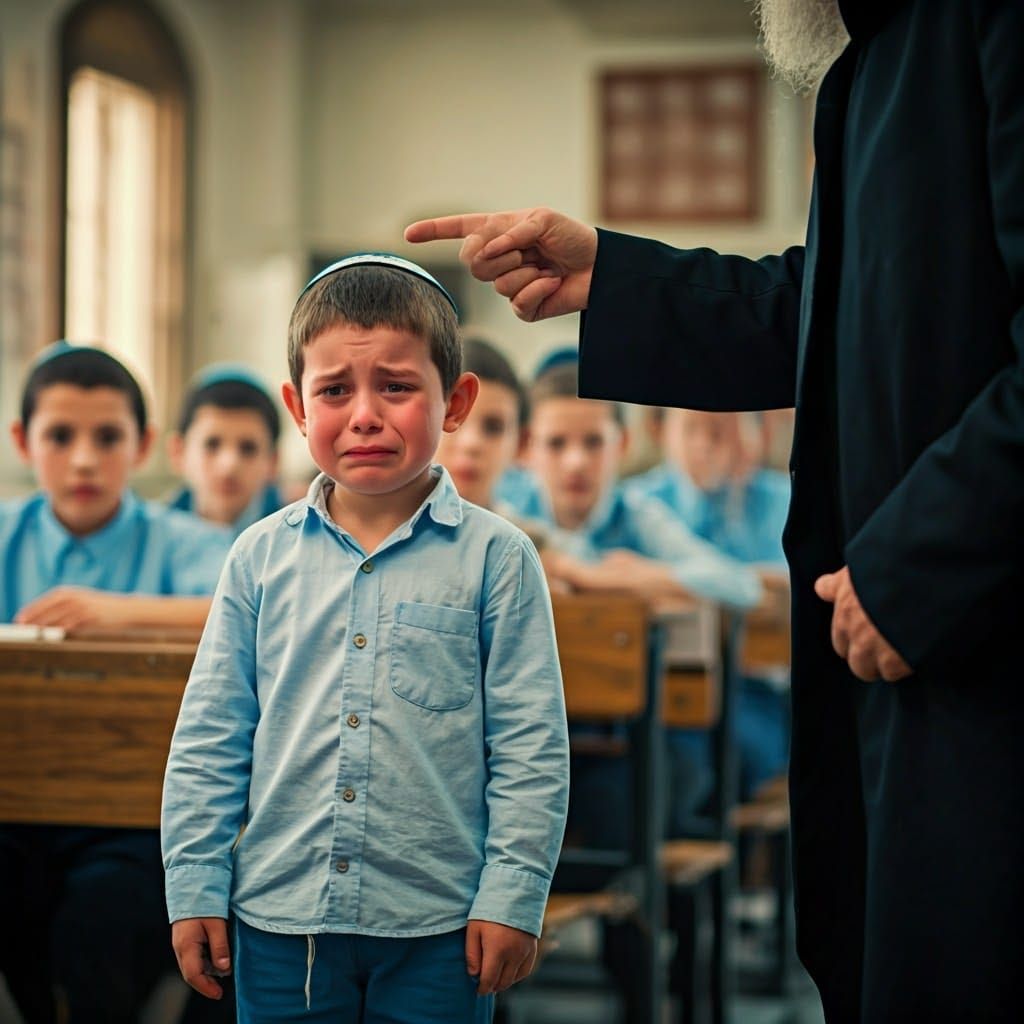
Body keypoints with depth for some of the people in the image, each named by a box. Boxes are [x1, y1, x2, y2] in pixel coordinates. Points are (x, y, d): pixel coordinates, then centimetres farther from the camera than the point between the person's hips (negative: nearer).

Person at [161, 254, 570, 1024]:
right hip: (280, 914, 2)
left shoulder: (495, 557, -4)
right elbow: (208, 738, 6)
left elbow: (530, 748, -4)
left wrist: (513, 896, -7)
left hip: (438, 928, -2)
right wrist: (194, 888, 3)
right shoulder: (263, 556, 3)